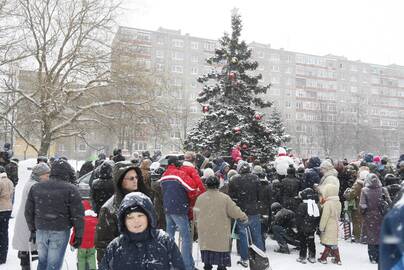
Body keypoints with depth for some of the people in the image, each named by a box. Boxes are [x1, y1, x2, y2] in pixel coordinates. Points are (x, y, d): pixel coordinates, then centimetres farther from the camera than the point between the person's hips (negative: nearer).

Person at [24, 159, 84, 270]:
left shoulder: (36, 187, 6)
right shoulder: (70, 189, -11)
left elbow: (28, 211, 12)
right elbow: (77, 215, -11)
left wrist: (33, 230, 23)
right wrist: (79, 235, -2)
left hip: (41, 230, 5)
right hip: (60, 232, -5)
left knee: (42, 261, 22)